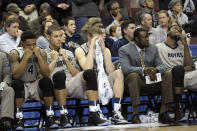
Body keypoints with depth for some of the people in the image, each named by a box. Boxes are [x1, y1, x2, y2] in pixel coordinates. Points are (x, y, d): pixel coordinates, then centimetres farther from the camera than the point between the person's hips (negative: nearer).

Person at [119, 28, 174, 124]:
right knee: (133, 75, -37)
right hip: (134, 81, -4)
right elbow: (125, 68, -21)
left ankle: (163, 112, -23)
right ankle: (135, 114, -39)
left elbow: (161, 66, 3)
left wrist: (155, 69, -23)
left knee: (168, 74, -18)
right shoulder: (124, 50, -6)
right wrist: (144, 70, -34)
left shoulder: (153, 49, 10)